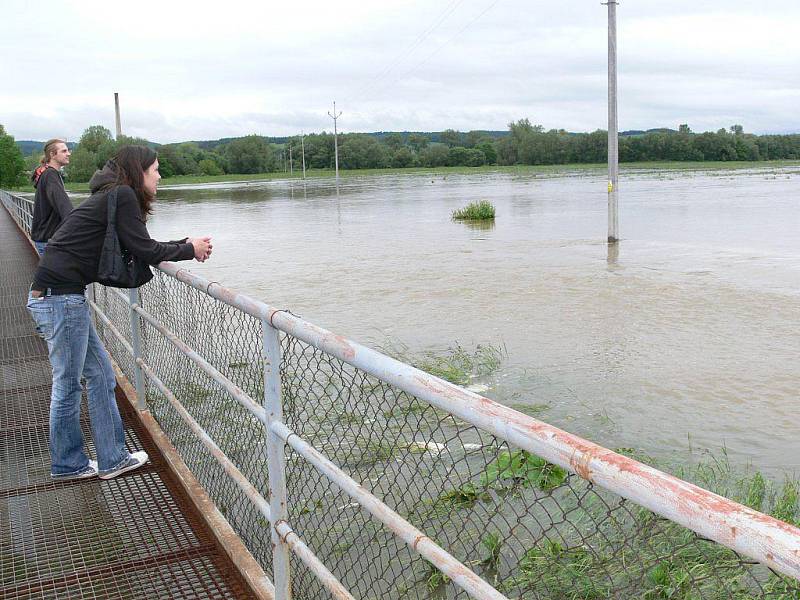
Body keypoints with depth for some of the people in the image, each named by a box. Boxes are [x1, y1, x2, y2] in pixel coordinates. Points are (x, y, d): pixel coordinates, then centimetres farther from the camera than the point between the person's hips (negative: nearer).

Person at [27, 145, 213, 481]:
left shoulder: (113, 197, 18)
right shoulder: (123, 196, -11)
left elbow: (137, 249, 21)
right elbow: (145, 251, -12)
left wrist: (186, 244, 15)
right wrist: (190, 250, 0)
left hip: (53, 296, 10)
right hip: (59, 297, -10)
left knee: (100, 374, 13)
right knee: (68, 384, 3)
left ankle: (112, 459, 20)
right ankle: (67, 464, 19)